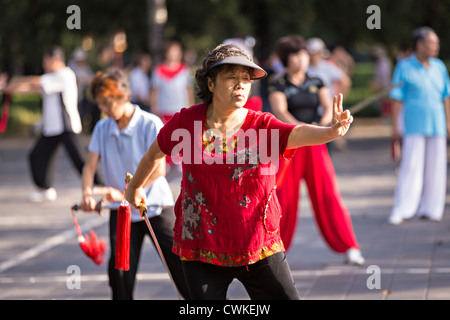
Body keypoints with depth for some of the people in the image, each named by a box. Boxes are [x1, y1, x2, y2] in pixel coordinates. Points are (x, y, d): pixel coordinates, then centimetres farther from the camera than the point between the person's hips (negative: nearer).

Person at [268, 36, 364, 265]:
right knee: (284, 197, 0)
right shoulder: (278, 86, -1)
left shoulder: (316, 83, 9)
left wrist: (323, 123, -22)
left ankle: (349, 248, -5)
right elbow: (280, 112, -15)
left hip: (315, 145, 2)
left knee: (328, 194, -5)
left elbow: (329, 107, 1)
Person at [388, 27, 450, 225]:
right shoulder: (404, 67, -1)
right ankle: (401, 211, -7)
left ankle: (430, 209, 14)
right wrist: (395, 126, -7)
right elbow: (397, 99, -3)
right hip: (414, 126, -4)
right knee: (410, 166, -10)